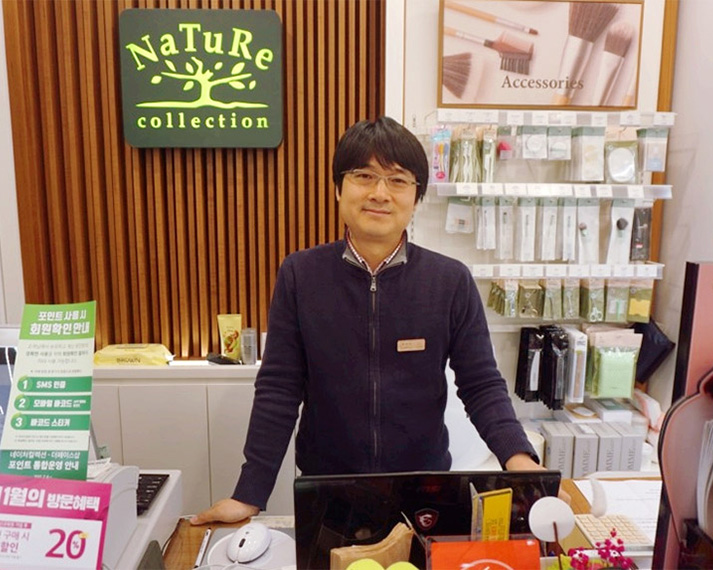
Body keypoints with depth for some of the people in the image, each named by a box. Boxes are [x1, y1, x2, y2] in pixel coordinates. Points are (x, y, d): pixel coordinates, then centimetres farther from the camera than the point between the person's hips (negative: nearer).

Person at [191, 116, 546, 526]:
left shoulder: (452, 281, -8)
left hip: (427, 489, 1)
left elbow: (482, 386, -5)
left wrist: (518, 457, -22)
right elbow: (279, 390, -8)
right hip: (324, 491, 0)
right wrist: (249, 496, -10)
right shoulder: (300, 275, -9)